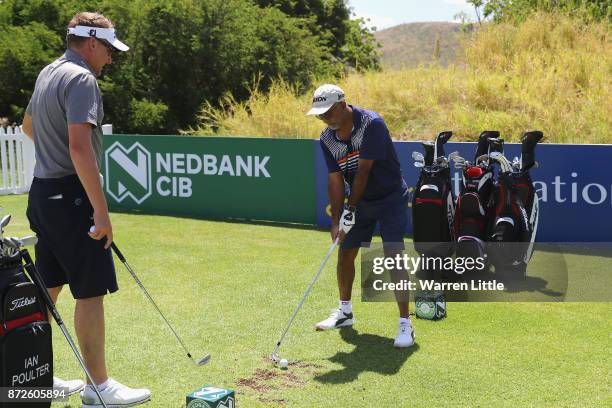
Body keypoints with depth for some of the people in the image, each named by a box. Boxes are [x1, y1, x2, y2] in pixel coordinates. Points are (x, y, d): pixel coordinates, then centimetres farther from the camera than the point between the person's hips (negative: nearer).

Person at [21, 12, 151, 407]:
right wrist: (101, 211, -26)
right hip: (70, 196, -10)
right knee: (91, 291, -3)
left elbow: (29, 126, 31)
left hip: (43, 192, 10)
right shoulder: (82, 79, -16)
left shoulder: (48, 73, 15)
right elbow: (80, 147, -27)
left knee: (48, 287, 16)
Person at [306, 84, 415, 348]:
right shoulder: (327, 138, -6)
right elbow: (335, 180, -7)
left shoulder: (372, 124, -25)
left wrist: (350, 210, -23)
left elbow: (363, 171, -26)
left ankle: (405, 324, -8)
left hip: (390, 198, -6)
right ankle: (345, 312, 29)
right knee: (345, 253, 9)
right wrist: (336, 220, -14)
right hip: (360, 201, 6)